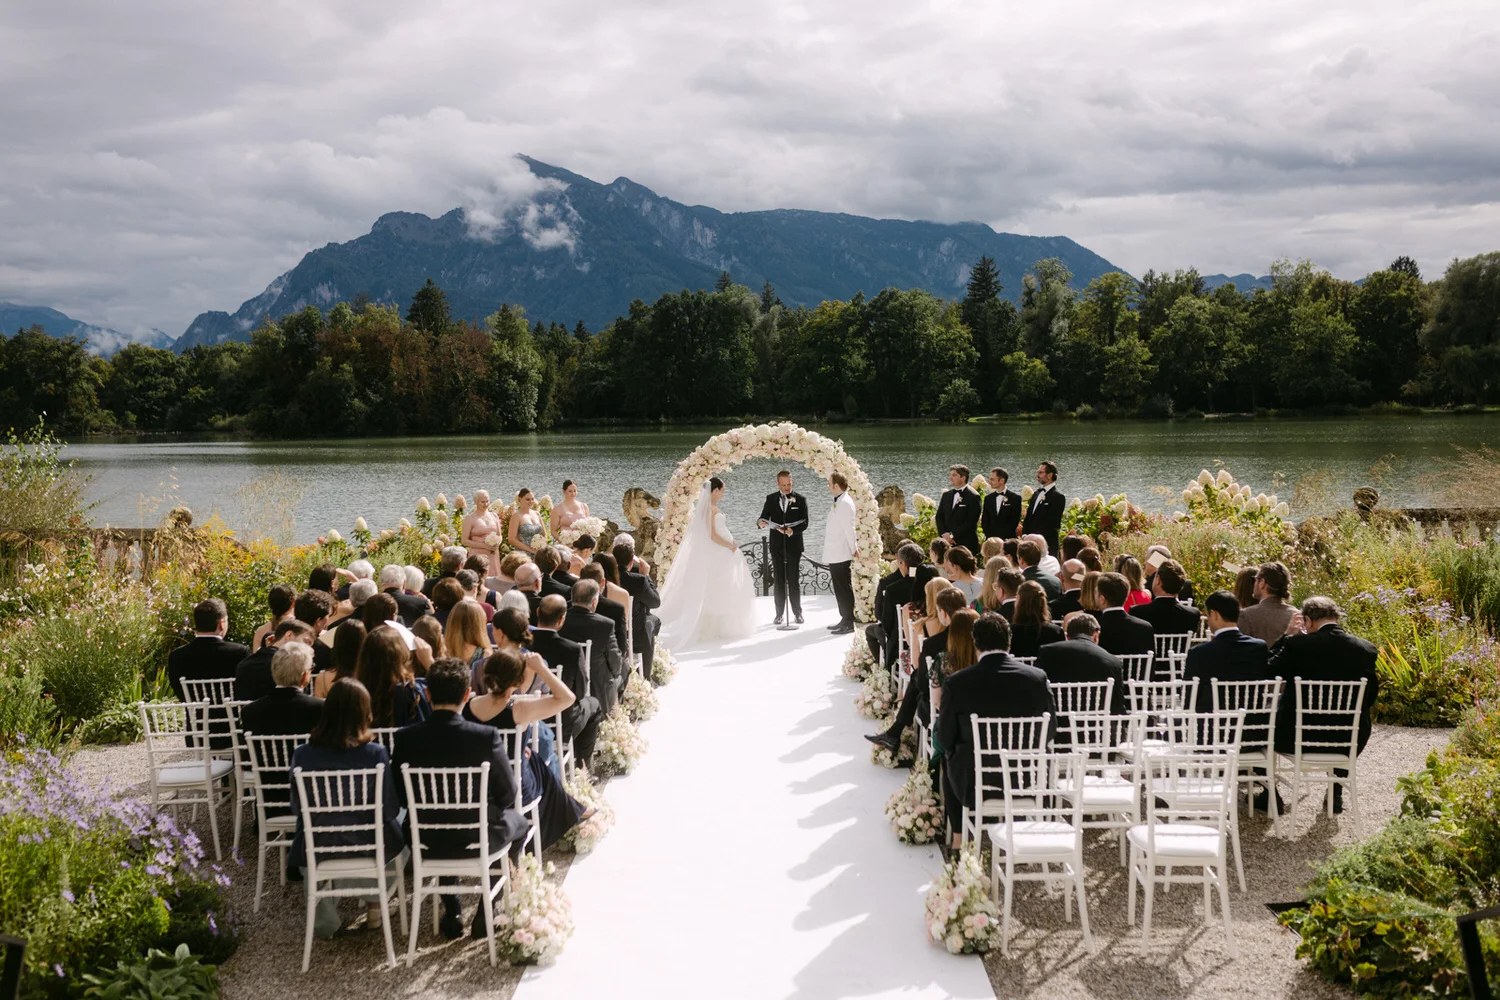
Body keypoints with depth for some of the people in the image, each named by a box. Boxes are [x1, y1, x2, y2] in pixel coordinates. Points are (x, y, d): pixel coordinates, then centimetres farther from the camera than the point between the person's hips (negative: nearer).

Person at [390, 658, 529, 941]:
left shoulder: (406, 738, -15)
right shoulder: (487, 737, -22)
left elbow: (401, 797, -2)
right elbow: (507, 794, -10)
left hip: (426, 842, 3)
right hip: (477, 840, -2)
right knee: (517, 819, 29)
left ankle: (451, 912, 36)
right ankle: (487, 909, 26)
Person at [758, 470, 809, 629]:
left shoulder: (800, 499, 0)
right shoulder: (771, 499, 6)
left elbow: (804, 523, -6)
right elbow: (764, 517, 2)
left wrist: (792, 530, -24)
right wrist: (762, 523, -23)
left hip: (794, 545, -2)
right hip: (777, 545, 2)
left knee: (794, 580, 0)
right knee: (779, 580, 6)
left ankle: (797, 613, 8)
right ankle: (779, 614, 10)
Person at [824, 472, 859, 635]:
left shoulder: (844, 503, -18)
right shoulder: (839, 502, 13)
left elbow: (849, 528, -19)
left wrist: (854, 549, -14)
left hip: (841, 555, -10)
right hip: (835, 554, 10)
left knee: (844, 589, -4)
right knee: (840, 589, 16)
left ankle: (848, 623, 1)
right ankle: (845, 620, 25)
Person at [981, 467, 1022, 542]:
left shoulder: (1015, 498, -1)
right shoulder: (988, 498, 12)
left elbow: (1015, 521, -5)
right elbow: (984, 521, 12)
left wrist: (1000, 537, -11)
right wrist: (990, 536, -4)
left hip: (1008, 540, -3)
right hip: (991, 539, 3)